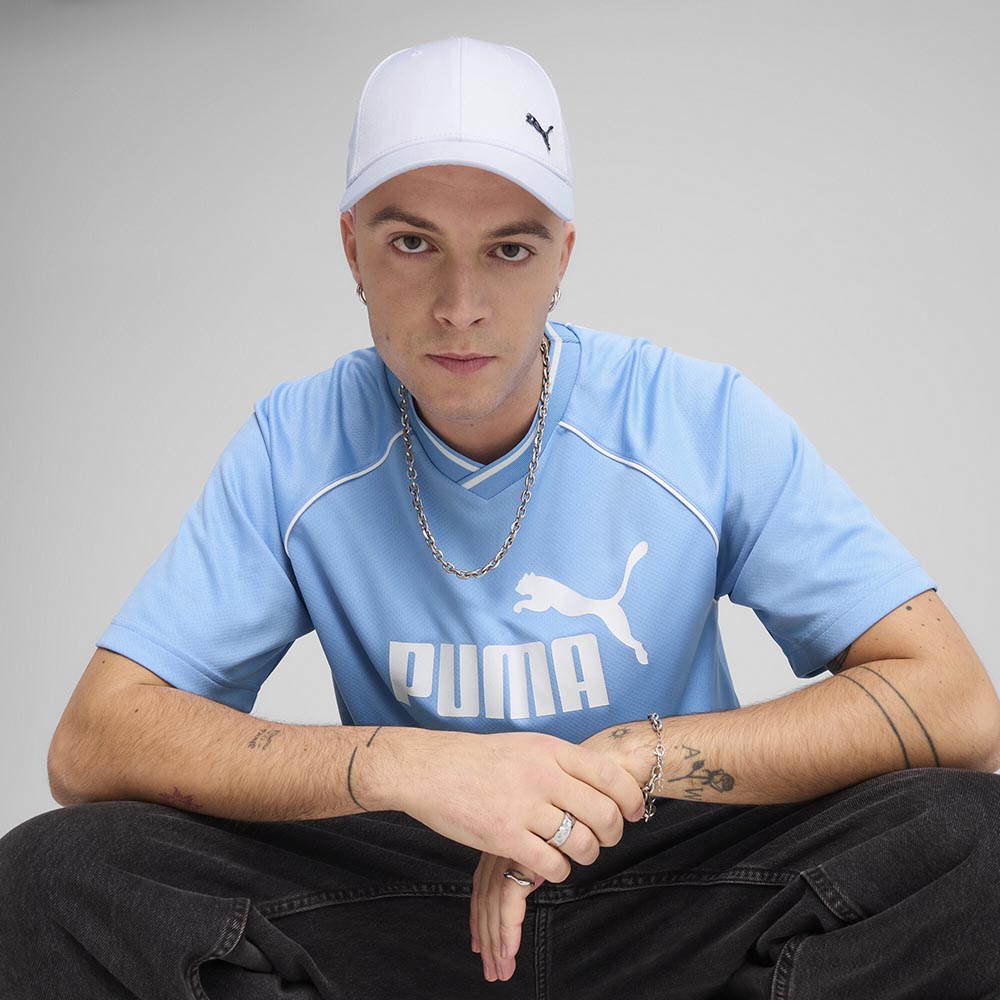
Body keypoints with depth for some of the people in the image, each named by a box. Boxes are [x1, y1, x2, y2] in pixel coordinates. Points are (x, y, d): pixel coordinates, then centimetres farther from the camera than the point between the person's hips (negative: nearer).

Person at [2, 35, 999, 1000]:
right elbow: (89, 743, -12)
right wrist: (400, 763, -27)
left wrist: (637, 755, -22)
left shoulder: (708, 422, -9)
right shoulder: (295, 448, -6)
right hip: (399, 897, 1)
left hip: (671, 891, 0)